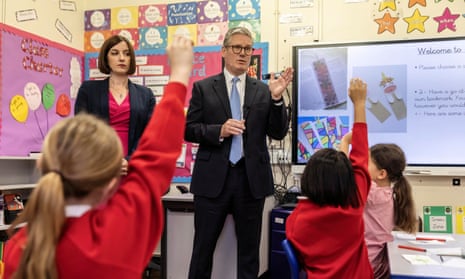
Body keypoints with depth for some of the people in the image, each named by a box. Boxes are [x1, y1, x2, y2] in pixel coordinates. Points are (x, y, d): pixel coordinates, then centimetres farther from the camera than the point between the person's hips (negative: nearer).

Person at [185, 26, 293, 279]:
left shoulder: (263, 91, 7)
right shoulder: (203, 87, 3)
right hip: (213, 177, -1)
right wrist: (219, 130, -16)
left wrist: (276, 98, -13)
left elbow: (278, 133, 1)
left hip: (252, 178, 2)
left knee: (249, 249, 14)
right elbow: (188, 130, 0)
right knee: (203, 247, 9)